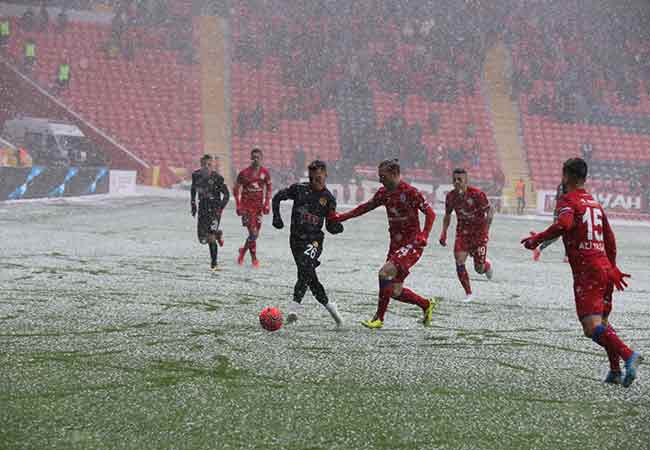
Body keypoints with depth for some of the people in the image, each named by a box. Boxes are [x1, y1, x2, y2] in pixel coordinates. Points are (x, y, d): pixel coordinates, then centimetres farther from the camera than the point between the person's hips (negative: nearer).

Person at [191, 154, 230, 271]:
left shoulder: (217, 178, -12)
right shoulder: (196, 175, 0)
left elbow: (226, 194, -5)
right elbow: (193, 189, 19)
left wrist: (220, 208, -14)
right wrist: (193, 204, 15)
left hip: (214, 209, -4)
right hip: (203, 209, 5)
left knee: (211, 237, -17)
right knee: (202, 239, 2)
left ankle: (214, 263, -5)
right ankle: (218, 234, 36)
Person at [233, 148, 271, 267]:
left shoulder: (265, 173, 1)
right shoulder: (244, 173, -8)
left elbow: (269, 189, 12)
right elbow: (236, 189, 0)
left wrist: (267, 204, 3)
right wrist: (238, 206, -5)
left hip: (258, 206, 4)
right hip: (246, 206, -4)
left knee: (255, 234, 8)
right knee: (253, 233, -13)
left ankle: (243, 251, 33)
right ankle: (254, 259, -2)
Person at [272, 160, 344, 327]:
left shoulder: (328, 198, 2)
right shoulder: (299, 189, 1)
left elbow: (331, 227, 8)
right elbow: (277, 197, 14)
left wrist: (337, 227, -15)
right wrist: (276, 217, 3)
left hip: (314, 239, -2)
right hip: (297, 238, 2)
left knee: (305, 270, -26)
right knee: (310, 277, 6)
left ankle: (294, 306, -32)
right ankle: (329, 305, 24)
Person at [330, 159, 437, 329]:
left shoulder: (410, 192, -13)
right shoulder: (383, 193, 8)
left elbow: (430, 213, -13)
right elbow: (366, 207, 21)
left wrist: (424, 235, -27)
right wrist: (342, 217, 16)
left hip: (412, 244, -8)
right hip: (395, 245, 8)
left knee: (385, 272, -25)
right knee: (395, 292, 4)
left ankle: (379, 318, -17)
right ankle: (427, 304, 28)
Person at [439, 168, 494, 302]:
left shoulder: (477, 194, -20)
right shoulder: (451, 196, -5)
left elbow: (490, 210, -13)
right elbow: (447, 215, 11)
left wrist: (486, 229, -22)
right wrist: (444, 232, 1)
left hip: (479, 230, -3)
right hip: (462, 230, 4)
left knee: (479, 269, -1)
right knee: (459, 261, -15)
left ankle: (487, 264, 38)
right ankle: (468, 293, -1)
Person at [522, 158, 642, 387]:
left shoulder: (569, 200, -4)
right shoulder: (595, 202, 19)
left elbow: (564, 224, -25)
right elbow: (610, 239, 25)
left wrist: (537, 239, -15)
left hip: (586, 271, -8)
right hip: (604, 266, 8)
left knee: (592, 328, -14)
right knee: (602, 323, 19)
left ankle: (629, 355, -32)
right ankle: (615, 372, 16)